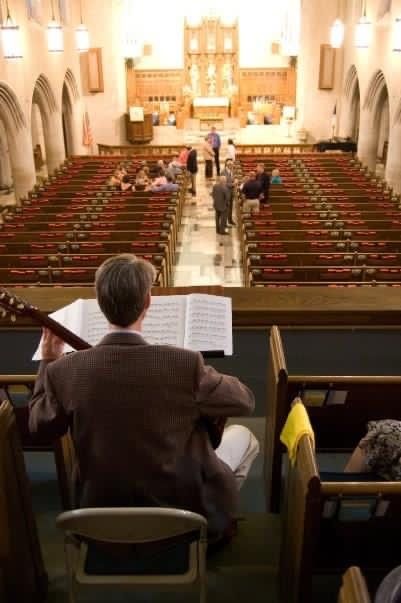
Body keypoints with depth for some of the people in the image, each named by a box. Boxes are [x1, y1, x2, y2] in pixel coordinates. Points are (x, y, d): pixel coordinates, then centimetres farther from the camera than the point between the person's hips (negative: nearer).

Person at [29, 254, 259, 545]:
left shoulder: (65, 371, -18)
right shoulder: (185, 364, -27)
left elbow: (41, 427, 2)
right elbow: (245, 401, -10)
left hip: (102, 511, 4)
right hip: (184, 508, -3)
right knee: (244, 437, 22)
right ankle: (215, 526, 34)